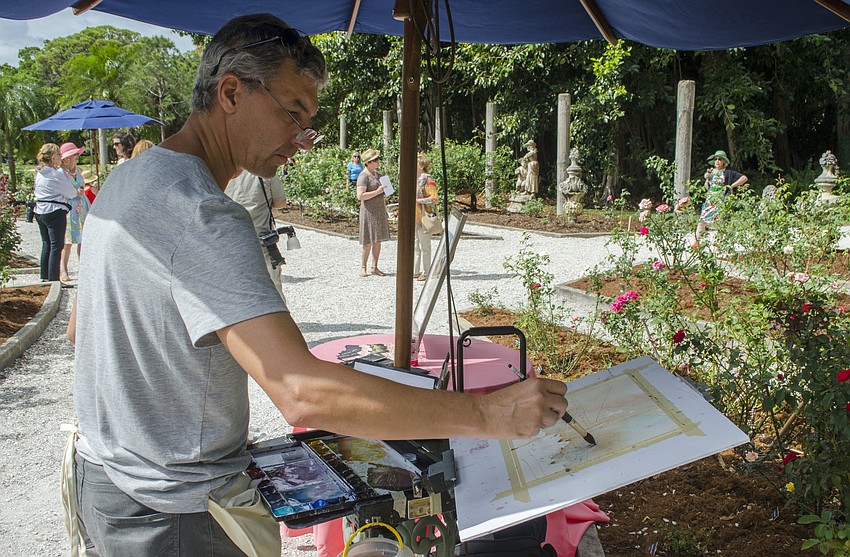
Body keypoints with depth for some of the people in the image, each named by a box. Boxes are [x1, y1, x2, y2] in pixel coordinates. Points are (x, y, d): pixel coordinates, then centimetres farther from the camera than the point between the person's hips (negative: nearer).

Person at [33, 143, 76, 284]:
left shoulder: (39, 173, 10)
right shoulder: (57, 174, -14)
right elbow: (72, 194, -7)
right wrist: (76, 192, 16)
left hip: (40, 212, 8)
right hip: (55, 212, -8)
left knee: (46, 244, 16)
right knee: (56, 246, -4)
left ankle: (44, 277, 21)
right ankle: (53, 280, -5)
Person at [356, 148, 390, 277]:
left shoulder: (378, 174, 14)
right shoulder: (363, 176, -12)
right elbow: (360, 196, -22)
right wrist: (377, 192, -22)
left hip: (380, 211, 8)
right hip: (369, 211, -8)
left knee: (378, 241, 7)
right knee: (368, 242, -5)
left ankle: (374, 267, 13)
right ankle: (363, 268, 6)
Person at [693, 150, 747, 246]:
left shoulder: (728, 172, 0)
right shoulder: (711, 171, 15)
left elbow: (744, 178, -3)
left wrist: (731, 186, -5)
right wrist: (707, 178, 0)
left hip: (721, 200, -5)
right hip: (709, 199, 5)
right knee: (702, 220, -2)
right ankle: (697, 241, 1)